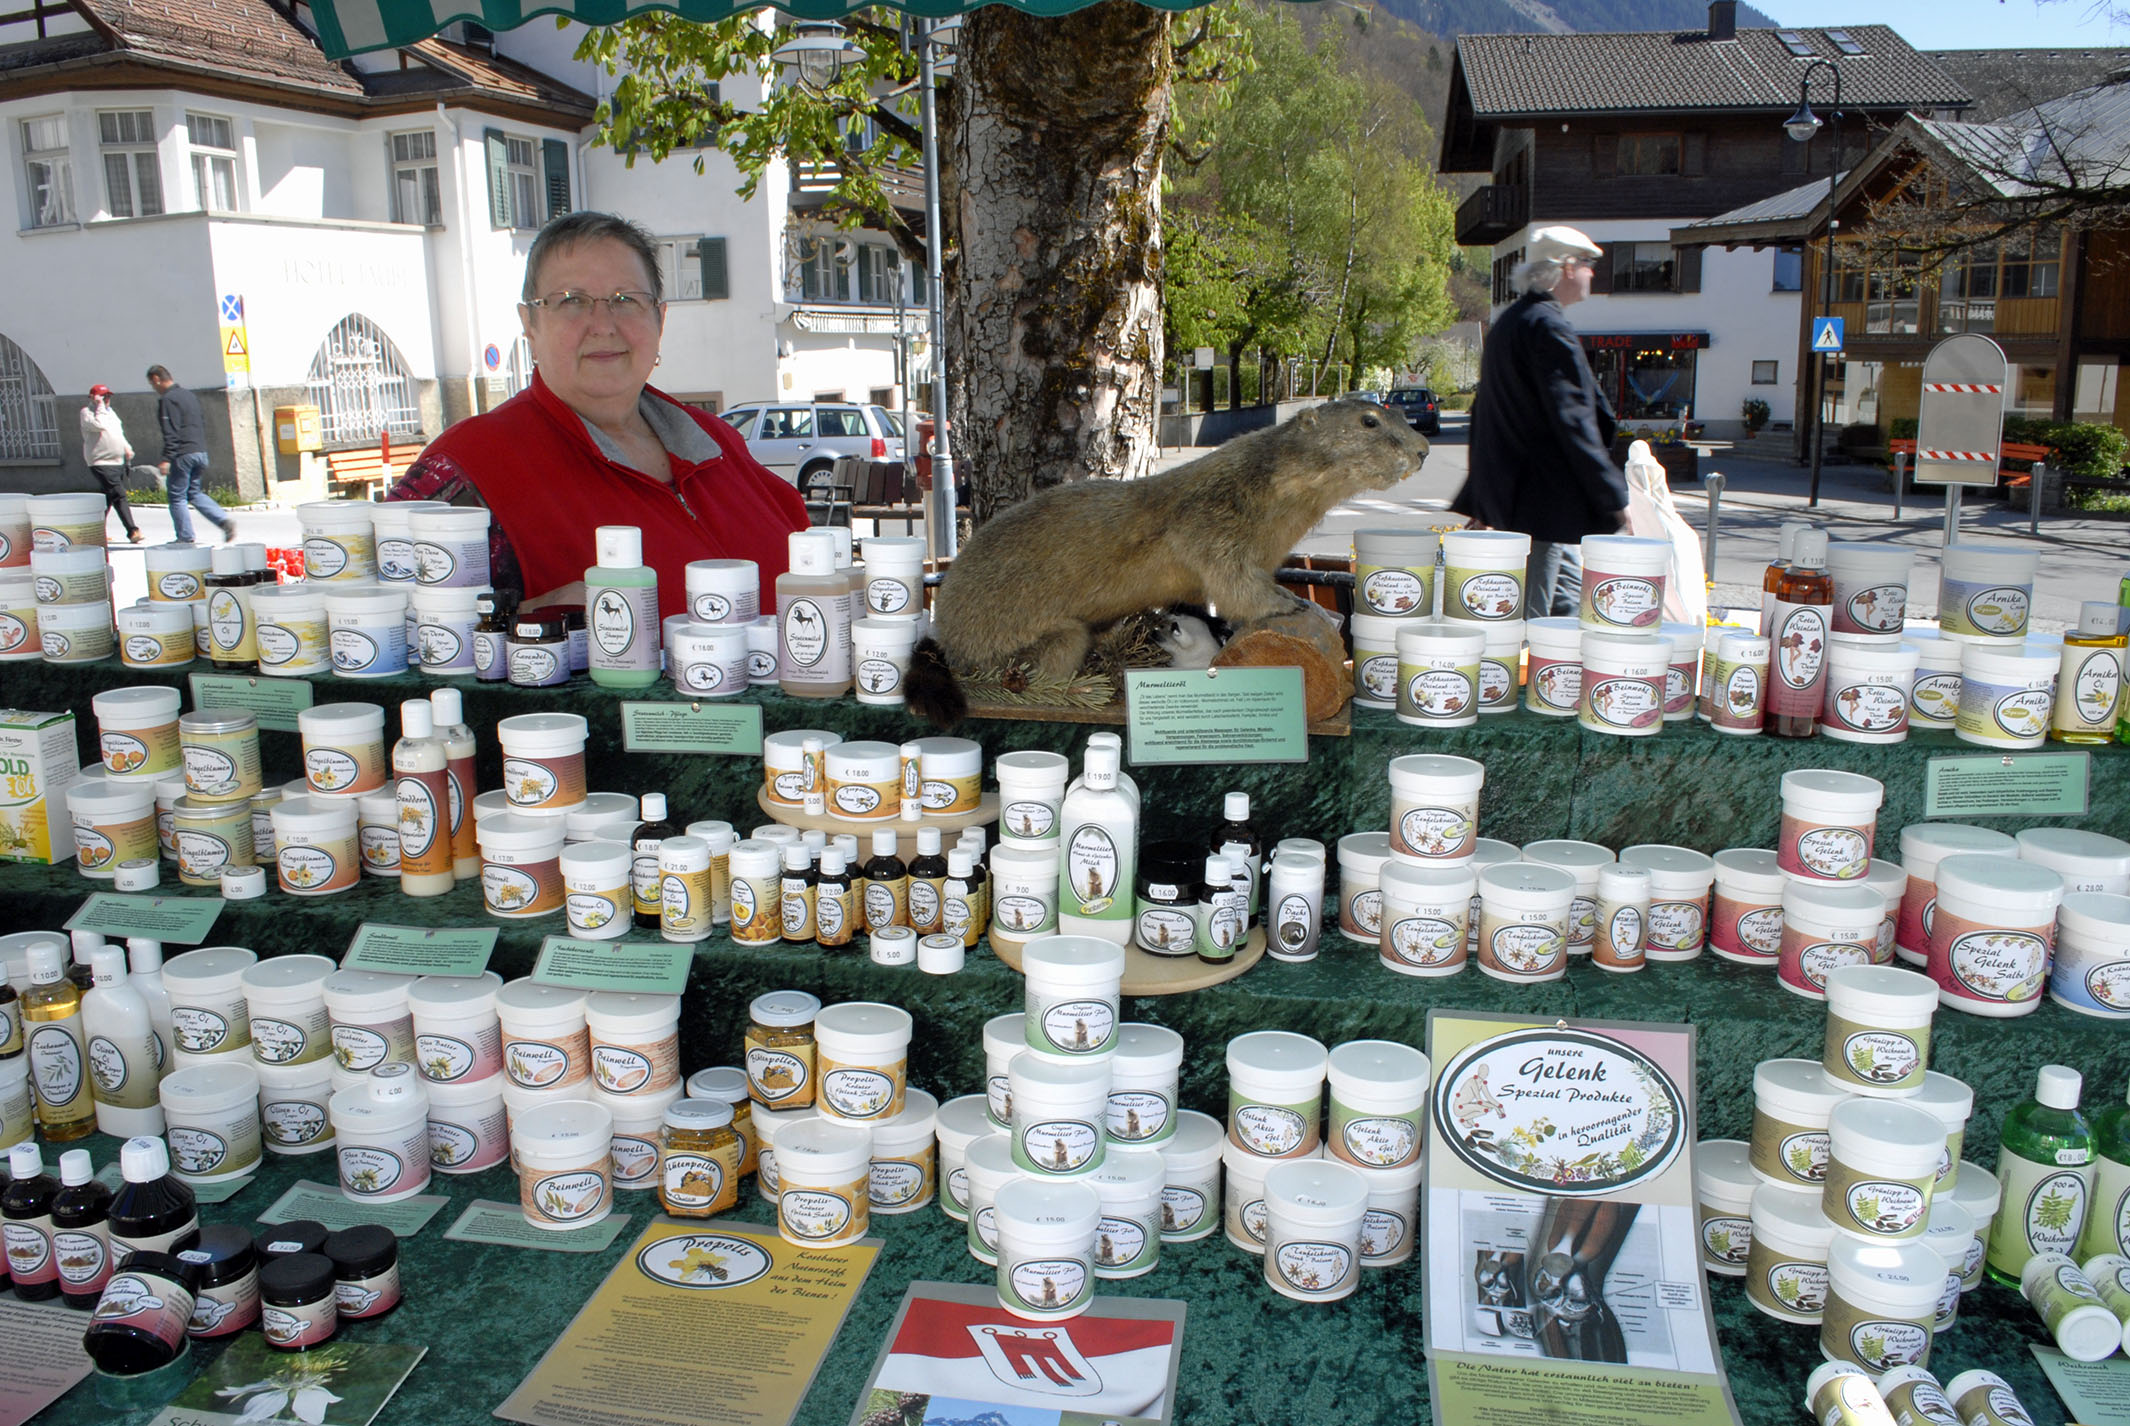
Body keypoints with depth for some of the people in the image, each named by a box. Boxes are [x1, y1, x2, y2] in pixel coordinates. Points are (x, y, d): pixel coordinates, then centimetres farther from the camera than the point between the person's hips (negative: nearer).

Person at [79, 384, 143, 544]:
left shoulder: (110, 412, 21)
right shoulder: (87, 412, -4)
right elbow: (98, 425, -23)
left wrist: (127, 447, 13)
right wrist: (100, 406, -13)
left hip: (119, 462, 9)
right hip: (101, 463, -9)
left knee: (109, 498, 13)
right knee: (119, 496, -17)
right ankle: (132, 531, -23)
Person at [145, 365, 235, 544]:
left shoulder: (167, 400, -10)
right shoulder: (189, 395, 16)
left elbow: (171, 432, -18)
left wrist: (166, 459, -20)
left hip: (182, 454, -8)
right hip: (200, 452, 8)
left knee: (177, 497, 2)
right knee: (195, 493, 17)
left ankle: (185, 538, 3)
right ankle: (224, 520, -2)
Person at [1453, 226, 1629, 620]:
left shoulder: (1508, 323, 16)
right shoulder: (1550, 326, -16)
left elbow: (1484, 415, 21)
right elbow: (1573, 421, -20)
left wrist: (1483, 500, 26)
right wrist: (1614, 496, -15)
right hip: (1543, 502, -11)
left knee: (1572, 599, 18)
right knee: (1527, 618, -6)